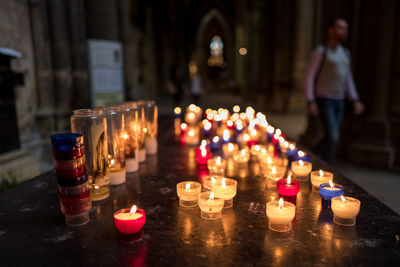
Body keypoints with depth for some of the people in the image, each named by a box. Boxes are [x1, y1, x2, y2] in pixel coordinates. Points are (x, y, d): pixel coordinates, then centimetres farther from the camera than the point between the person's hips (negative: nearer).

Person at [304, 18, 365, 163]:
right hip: (324, 100, -6)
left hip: (339, 101, 7)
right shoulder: (321, 51, -7)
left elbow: (348, 79, 18)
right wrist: (311, 102, -17)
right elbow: (309, 77, -10)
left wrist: (355, 100, 10)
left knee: (330, 137, 10)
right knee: (332, 136, -15)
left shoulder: (345, 53, 13)